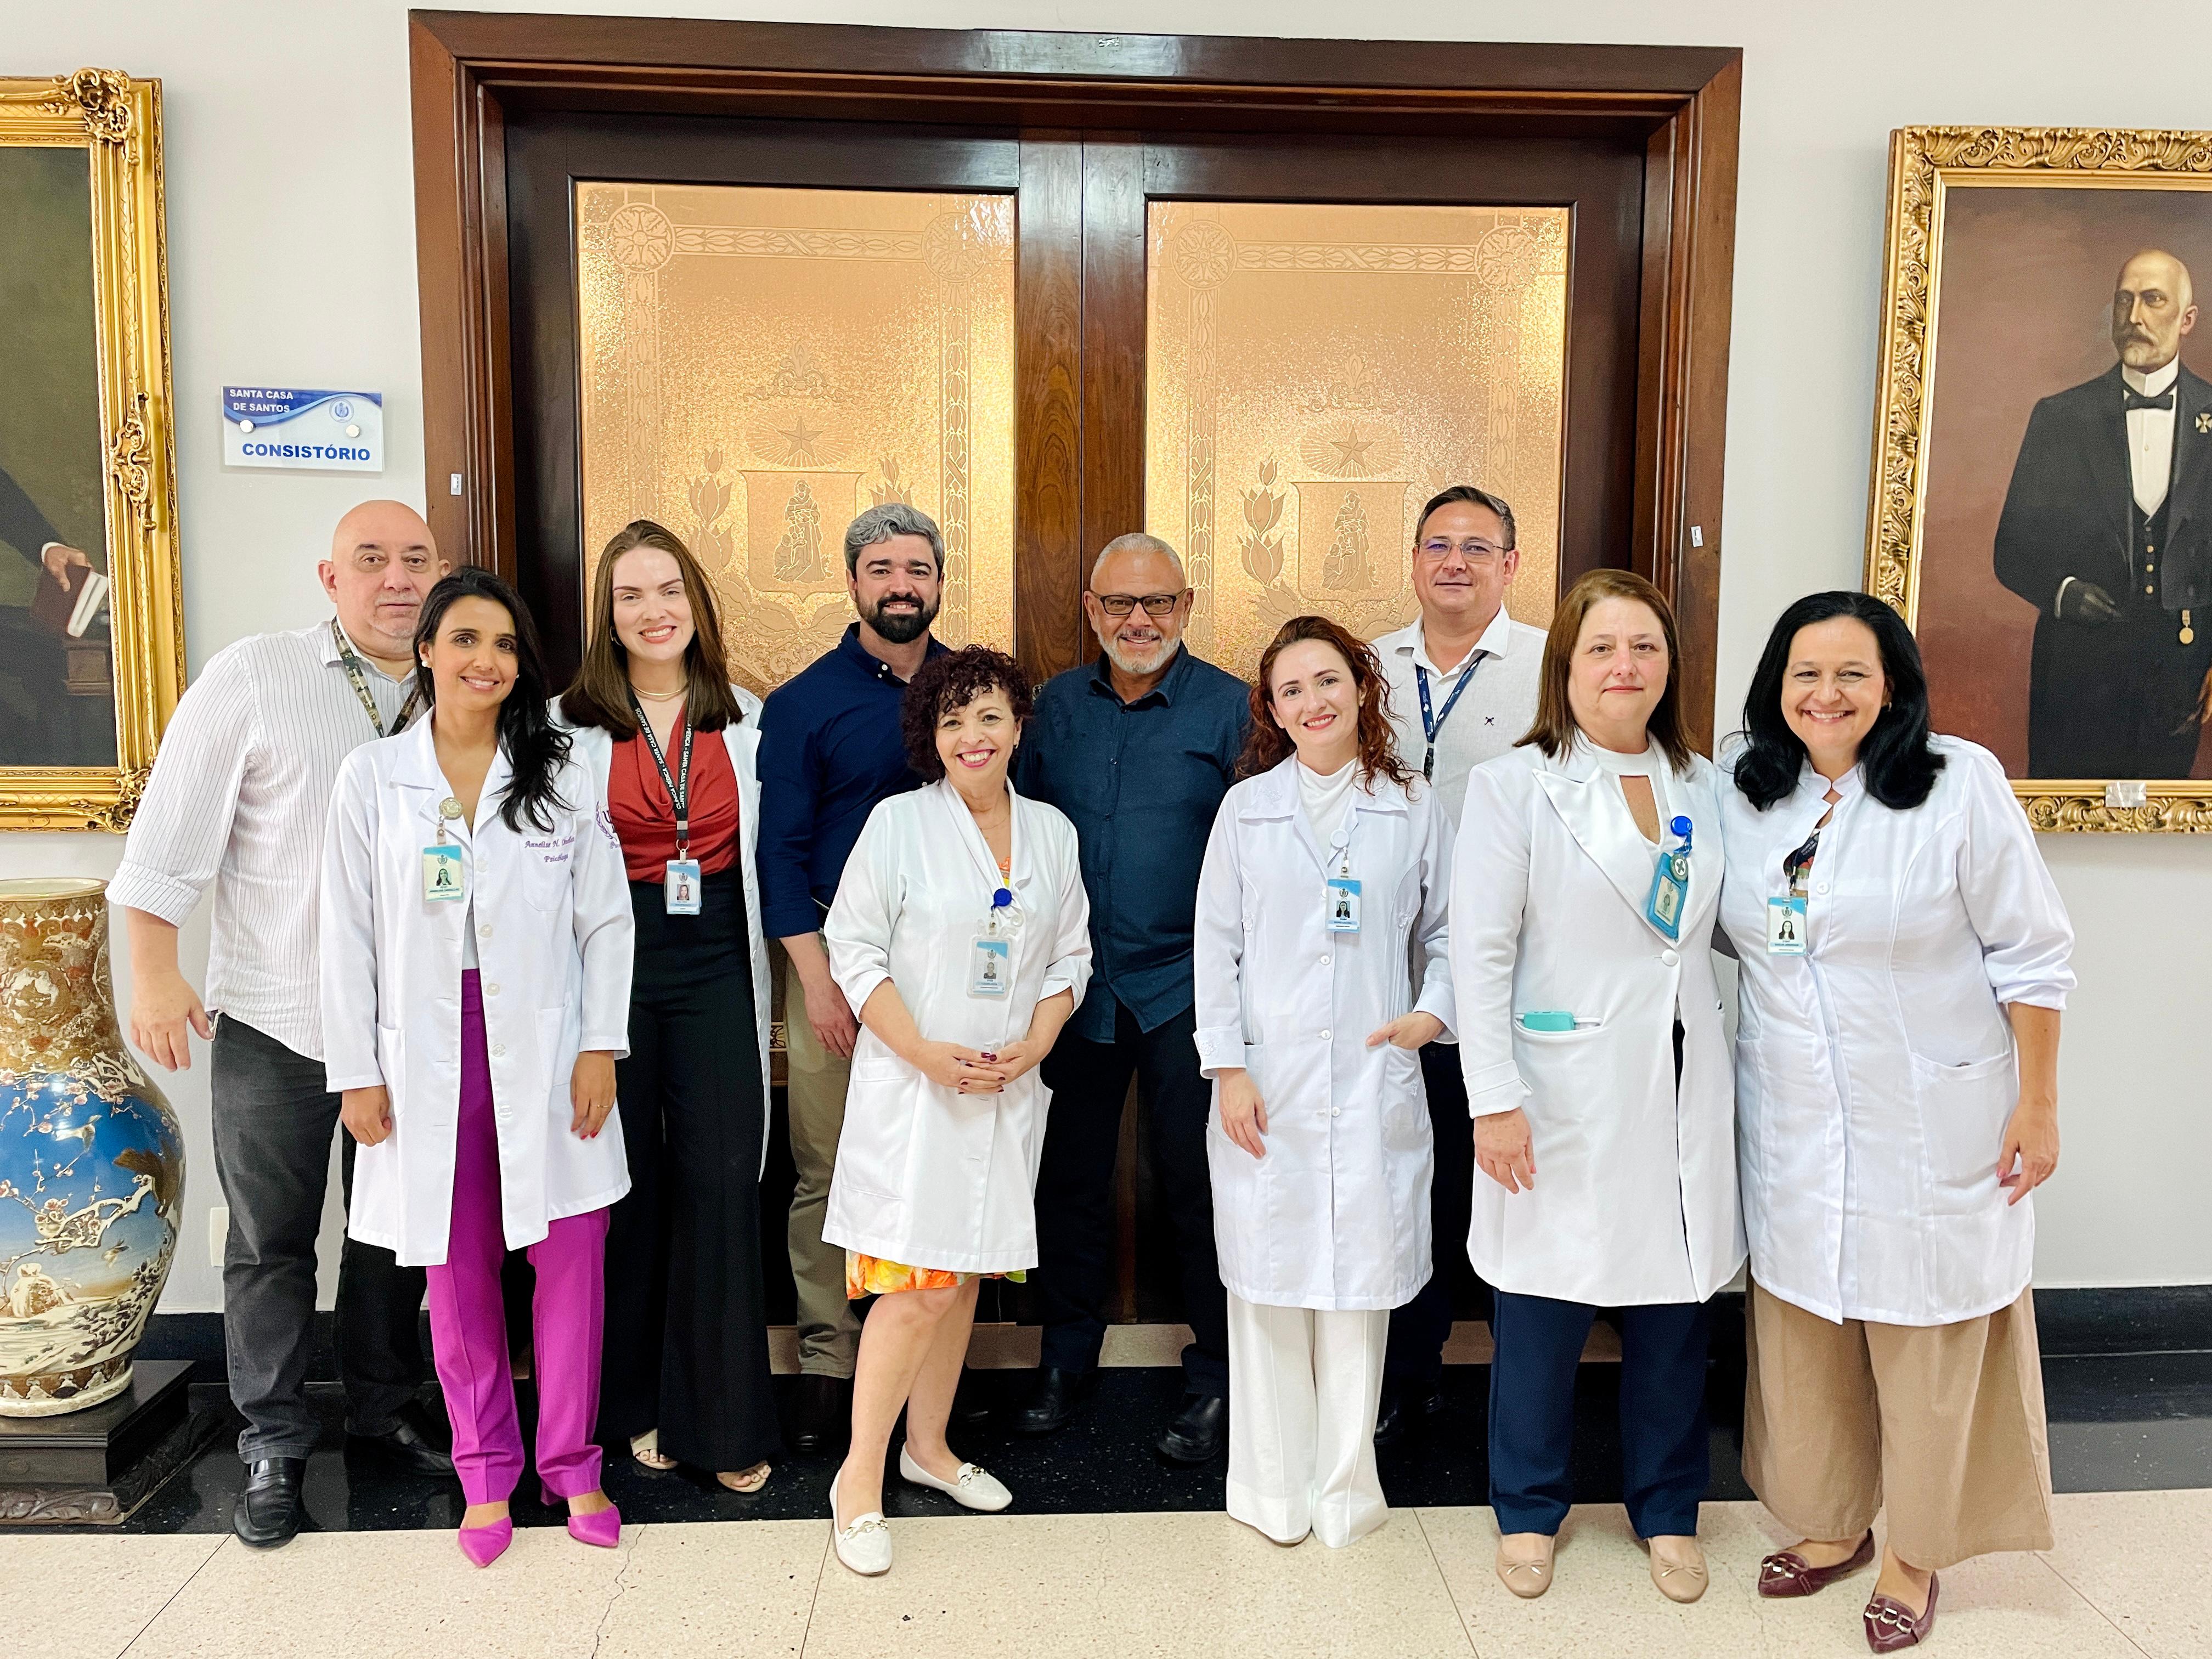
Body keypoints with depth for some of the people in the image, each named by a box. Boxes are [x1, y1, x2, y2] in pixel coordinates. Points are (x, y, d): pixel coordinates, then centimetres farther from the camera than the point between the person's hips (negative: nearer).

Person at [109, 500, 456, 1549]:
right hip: (274, 1024, -3)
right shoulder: (252, 678, -7)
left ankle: (386, 1412, 33)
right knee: (271, 1241, 8)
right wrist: (153, 970, -12)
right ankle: (273, 1445, 24)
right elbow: (171, 832, -7)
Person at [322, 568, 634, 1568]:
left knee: (573, 1255, 1)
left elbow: (607, 921, 3)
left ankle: (570, 1462, 19)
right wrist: (356, 1072, 0)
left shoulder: (561, 777, 3)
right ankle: (486, 1471, 26)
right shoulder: (372, 778, 2)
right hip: (427, 1057, 0)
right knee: (458, 1270, 9)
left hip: (544, 1052, 0)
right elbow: (350, 935, 3)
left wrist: (600, 1047, -3)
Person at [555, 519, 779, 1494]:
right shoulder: (570, 724, 2)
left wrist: (771, 968, 8)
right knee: (626, 1182, 7)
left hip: (716, 969, 1)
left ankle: (724, 1417, 12)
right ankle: (634, 1403, 25)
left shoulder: (746, 718, 8)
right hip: (615, 965, -1)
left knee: (722, 1182, -1)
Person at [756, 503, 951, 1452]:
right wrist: (817, 975, -9)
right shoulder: (805, 702, 1)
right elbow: (781, 849, -1)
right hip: (835, 952, -2)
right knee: (825, 1170, 3)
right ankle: (828, 1362, 15)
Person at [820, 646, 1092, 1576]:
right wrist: (928, 1055, -15)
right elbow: (855, 949, -7)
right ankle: (859, 1479, 7)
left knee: (964, 1274, 14)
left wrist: (1030, 1047, -6)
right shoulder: (898, 823, -6)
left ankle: (928, 1447, 31)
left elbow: (1070, 958, 11)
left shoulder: (1053, 833, 7)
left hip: (1006, 1091, 5)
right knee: (917, 1286, -9)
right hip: (910, 1088, -4)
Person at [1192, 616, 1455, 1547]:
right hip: (1267, 1085, 0)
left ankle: (1346, 1487, 23)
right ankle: (1274, 1487, 22)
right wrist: (1227, 1067, -4)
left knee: (1360, 1283, 7)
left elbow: (1445, 933, 11)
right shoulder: (1247, 808, 4)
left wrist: (1433, 1012, -7)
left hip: (1374, 1086, 0)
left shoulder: (1413, 808, 5)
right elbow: (1216, 945, 3)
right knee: (1268, 1282, 6)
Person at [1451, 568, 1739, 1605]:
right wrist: (1493, 1100, -14)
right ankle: (1529, 1510, 29)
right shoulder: (1514, 784, -6)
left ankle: (1667, 1511, 33)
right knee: (1543, 1314, 7)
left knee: (1675, 1309, 13)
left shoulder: (1703, 785, 9)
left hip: (1684, 1090, 4)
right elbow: (1480, 953, -10)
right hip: (1565, 1099, -4)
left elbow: (1722, 925, 18)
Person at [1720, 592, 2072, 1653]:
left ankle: (1913, 1556, 31)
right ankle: (1830, 1525, 36)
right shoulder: (1745, 798, 3)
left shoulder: (1961, 783, -10)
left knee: (1928, 1347, 9)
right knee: (1800, 1332, 14)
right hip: (1792, 1126, 4)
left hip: (1933, 1126, -4)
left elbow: (2031, 955, -7)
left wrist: (2038, 1105, -7)